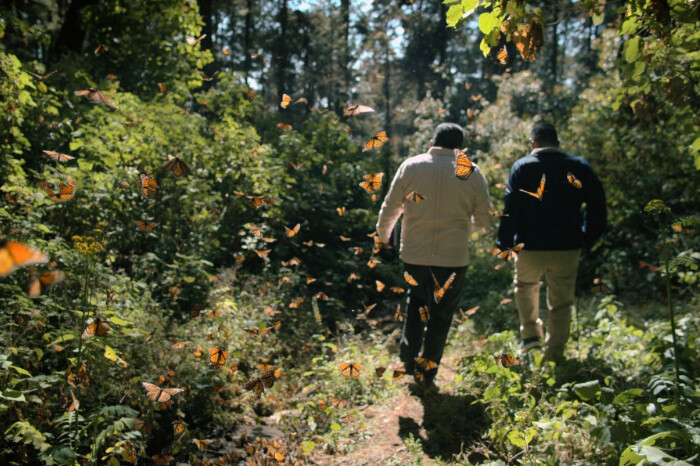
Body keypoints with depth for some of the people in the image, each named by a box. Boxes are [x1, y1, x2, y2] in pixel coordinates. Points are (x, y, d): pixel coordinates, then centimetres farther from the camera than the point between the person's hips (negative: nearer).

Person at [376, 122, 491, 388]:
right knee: (441, 315, 13)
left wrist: (383, 234, 21)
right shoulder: (472, 173, -3)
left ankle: (408, 358, 27)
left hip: (414, 254, 2)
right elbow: (483, 219, 2)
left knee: (416, 302, 26)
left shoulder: (410, 166, -2)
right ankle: (427, 374, 20)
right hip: (453, 257, -1)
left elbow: (390, 207, 3)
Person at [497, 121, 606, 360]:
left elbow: (511, 209, -9)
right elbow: (597, 204, 2)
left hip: (530, 247, -1)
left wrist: (504, 242, -3)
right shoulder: (579, 166, 3)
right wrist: (589, 237, 11)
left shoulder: (521, 167, -4)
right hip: (567, 249, 1)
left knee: (525, 286, 27)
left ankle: (530, 334, 20)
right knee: (560, 303, 14)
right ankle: (554, 354, 19)